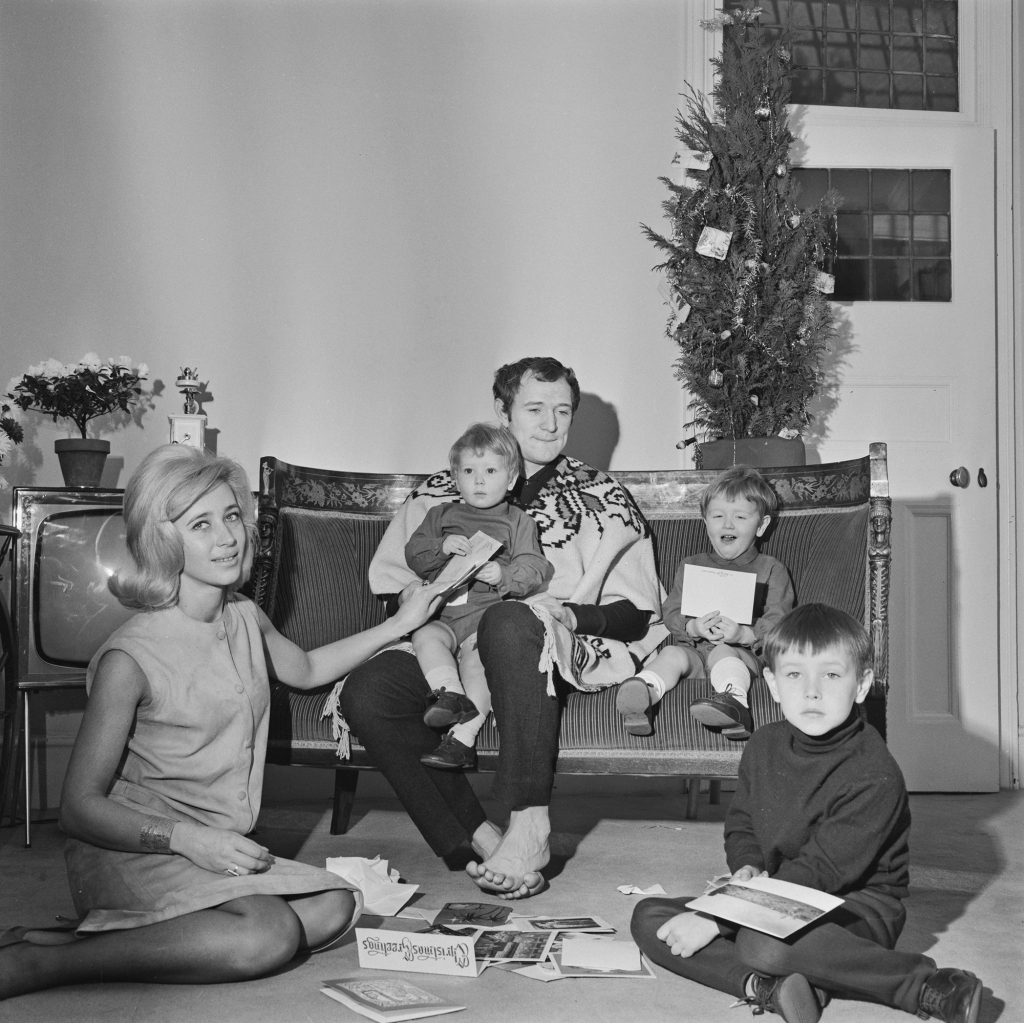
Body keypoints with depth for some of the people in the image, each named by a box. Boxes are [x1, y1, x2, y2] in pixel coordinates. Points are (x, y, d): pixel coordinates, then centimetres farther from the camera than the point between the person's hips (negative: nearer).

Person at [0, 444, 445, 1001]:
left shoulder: (246, 619, 7)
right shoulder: (130, 657, -16)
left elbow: (305, 670, 31)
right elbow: (80, 808, -14)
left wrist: (399, 624, 26)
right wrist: (188, 839, -27)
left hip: (219, 844, 8)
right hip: (132, 847, -8)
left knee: (334, 907, -16)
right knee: (268, 934, -30)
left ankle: (111, 937, -14)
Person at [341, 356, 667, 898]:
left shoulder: (601, 498, 15)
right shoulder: (441, 493, 18)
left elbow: (637, 612, 9)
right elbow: (390, 586, 13)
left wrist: (569, 613, -11)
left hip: (560, 652, -2)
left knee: (508, 619, -39)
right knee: (365, 690, -27)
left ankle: (530, 826, -36)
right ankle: (474, 838, -23)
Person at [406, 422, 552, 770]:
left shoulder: (517, 521, 12)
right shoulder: (441, 515, 20)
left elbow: (534, 568, 1)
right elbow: (413, 555, 12)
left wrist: (503, 575, -19)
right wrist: (442, 547, -8)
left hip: (489, 613, -3)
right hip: (442, 614, 3)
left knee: (479, 654, -29)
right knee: (425, 637, -29)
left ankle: (462, 738, -35)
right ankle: (450, 694, -40)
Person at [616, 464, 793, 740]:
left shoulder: (772, 570, 13)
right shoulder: (690, 566, 21)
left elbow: (777, 622, 0)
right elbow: (671, 611, 10)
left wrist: (744, 634, -19)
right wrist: (693, 628, -13)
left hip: (745, 653, -2)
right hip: (694, 649, 3)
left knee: (723, 654, -35)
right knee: (672, 654, -29)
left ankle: (733, 701, -66)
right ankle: (641, 693, -57)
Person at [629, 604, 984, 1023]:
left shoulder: (873, 776, -21)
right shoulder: (763, 746, 3)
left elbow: (821, 871, -23)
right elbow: (740, 826, 15)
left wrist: (717, 920, -24)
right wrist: (748, 868, -11)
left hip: (857, 905, -7)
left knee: (764, 943, -39)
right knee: (648, 918, -9)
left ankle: (927, 987, -27)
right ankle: (763, 987, -28)